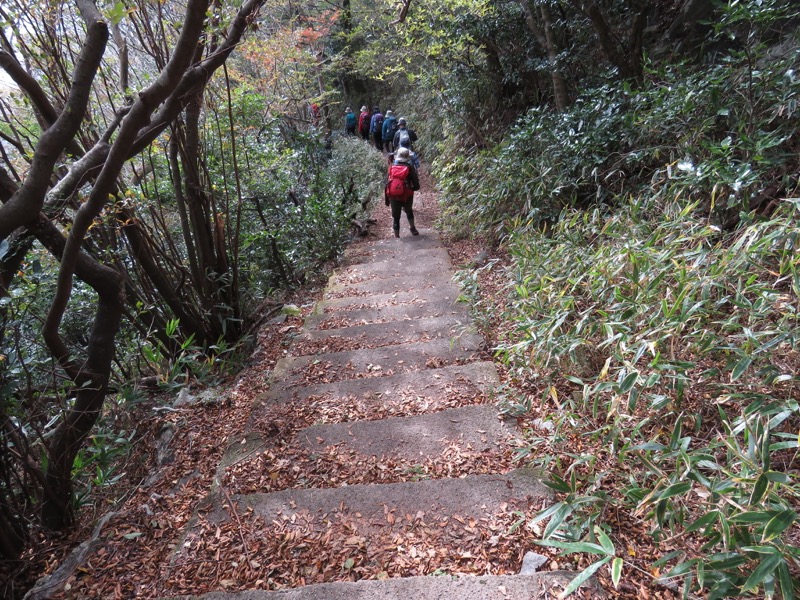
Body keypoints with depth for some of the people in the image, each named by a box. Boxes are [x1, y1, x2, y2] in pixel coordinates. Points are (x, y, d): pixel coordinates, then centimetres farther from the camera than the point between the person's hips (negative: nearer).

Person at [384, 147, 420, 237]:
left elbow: (387, 183, 0)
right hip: (406, 197, -1)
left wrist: (387, 199, 7)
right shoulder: (409, 167, -9)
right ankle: (412, 228, 44)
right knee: (409, 211, 29)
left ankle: (396, 237, 16)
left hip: (393, 197, 1)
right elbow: (416, 185, -11)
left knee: (396, 217, 12)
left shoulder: (391, 167, -2)